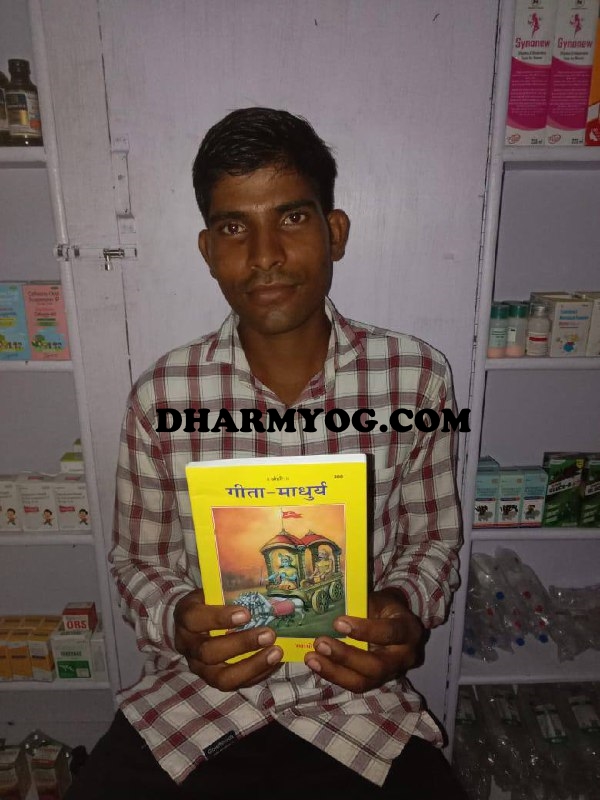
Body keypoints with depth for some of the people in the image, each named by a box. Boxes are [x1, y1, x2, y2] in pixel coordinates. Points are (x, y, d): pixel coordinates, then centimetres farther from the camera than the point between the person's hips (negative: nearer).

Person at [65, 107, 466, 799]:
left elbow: (433, 535, 2)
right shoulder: (161, 396, -11)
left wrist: (405, 607, -17)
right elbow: (138, 558, 1)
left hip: (356, 688, 1)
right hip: (200, 687, 0)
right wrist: (177, 619, -18)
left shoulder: (417, 377, -11)